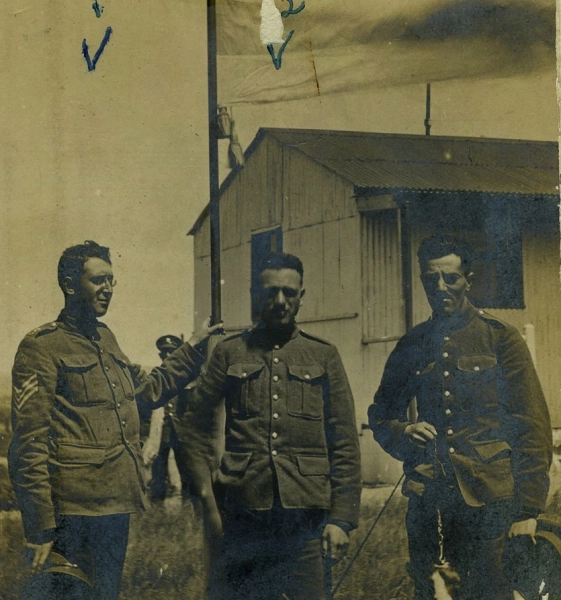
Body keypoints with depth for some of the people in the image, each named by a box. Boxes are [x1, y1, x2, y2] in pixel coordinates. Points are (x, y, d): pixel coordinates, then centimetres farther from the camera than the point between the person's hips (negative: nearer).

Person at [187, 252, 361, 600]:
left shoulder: (324, 356, 11)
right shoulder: (229, 354, 11)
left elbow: (346, 444, 8)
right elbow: (200, 431, 8)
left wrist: (342, 518, -1)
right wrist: (209, 504, -2)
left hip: (305, 517, 0)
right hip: (242, 516, 0)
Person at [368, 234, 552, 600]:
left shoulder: (500, 339, 0)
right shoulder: (411, 346, 11)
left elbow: (532, 426, -3)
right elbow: (382, 414, 19)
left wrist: (528, 508, -8)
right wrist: (403, 433, -5)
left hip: (487, 500, -3)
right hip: (428, 498, 3)